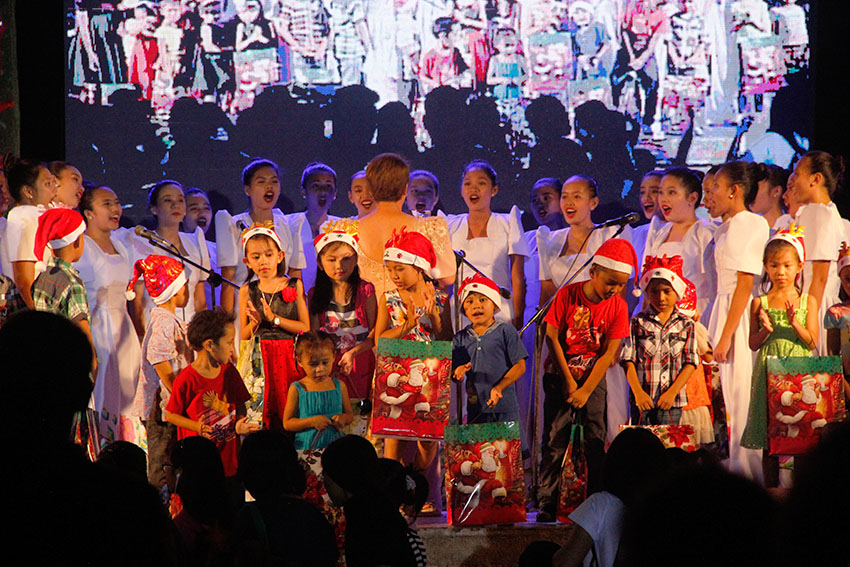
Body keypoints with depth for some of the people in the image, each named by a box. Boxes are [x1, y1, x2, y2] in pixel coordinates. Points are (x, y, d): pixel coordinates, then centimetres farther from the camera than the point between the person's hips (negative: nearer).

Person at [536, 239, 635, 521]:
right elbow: (552, 338, -7)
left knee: (596, 439, -6)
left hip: (594, 376, 1)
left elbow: (609, 353, -7)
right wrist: (568, 381, -9)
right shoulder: (568, 295, -10)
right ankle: (546, 503, -1)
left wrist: (585, 391, -11)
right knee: (555, 439, -4)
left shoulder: (617, 306, -6)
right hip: (561, 376, -1)